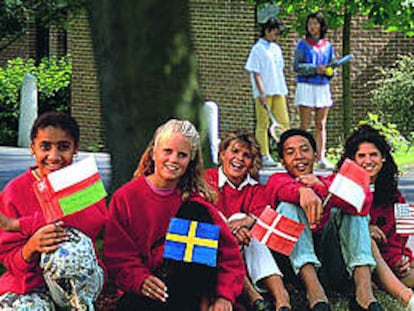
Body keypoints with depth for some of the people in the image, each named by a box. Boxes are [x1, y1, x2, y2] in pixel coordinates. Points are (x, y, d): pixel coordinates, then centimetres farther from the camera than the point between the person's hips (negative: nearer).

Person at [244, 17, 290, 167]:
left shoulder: (276, 49, 15)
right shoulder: (258, 49, -6)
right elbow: (255, 73, -10)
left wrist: (284, 91, 17)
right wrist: (261, 92, -17)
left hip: (278, 92, 7)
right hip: (264, 92, -7)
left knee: (284, 122, 4)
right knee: (263, 124, -2)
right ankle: (264, 156, -1)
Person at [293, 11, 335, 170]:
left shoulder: (327, 45, 11)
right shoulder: (303, 44, -1)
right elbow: (296, 66, -7)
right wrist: (315, 69, -19)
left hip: (323, 87, 4)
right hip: (306, 86, -4)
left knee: (321, 125, 4)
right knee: (305, 125, -5)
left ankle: (321, 158, 5)